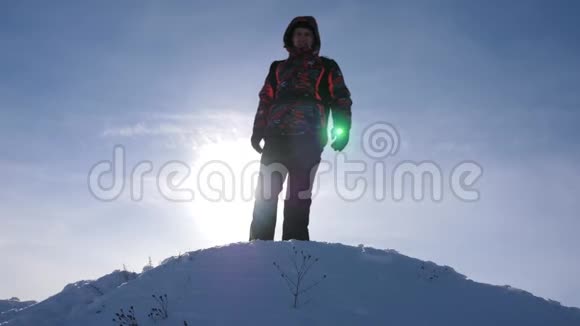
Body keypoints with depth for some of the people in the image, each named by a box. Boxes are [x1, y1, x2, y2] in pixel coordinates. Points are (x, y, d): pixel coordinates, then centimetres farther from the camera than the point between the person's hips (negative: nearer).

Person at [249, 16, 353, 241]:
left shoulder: (326, 67, 22)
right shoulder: (278, 68, 30)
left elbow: (341, 99, 11)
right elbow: (265, 101, 24)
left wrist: (341, 129, -5)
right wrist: (258, 130, 9)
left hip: (308, 139, -2)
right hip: (276, 137, 2)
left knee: (299, 197, -11)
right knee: (265, 194, -10)